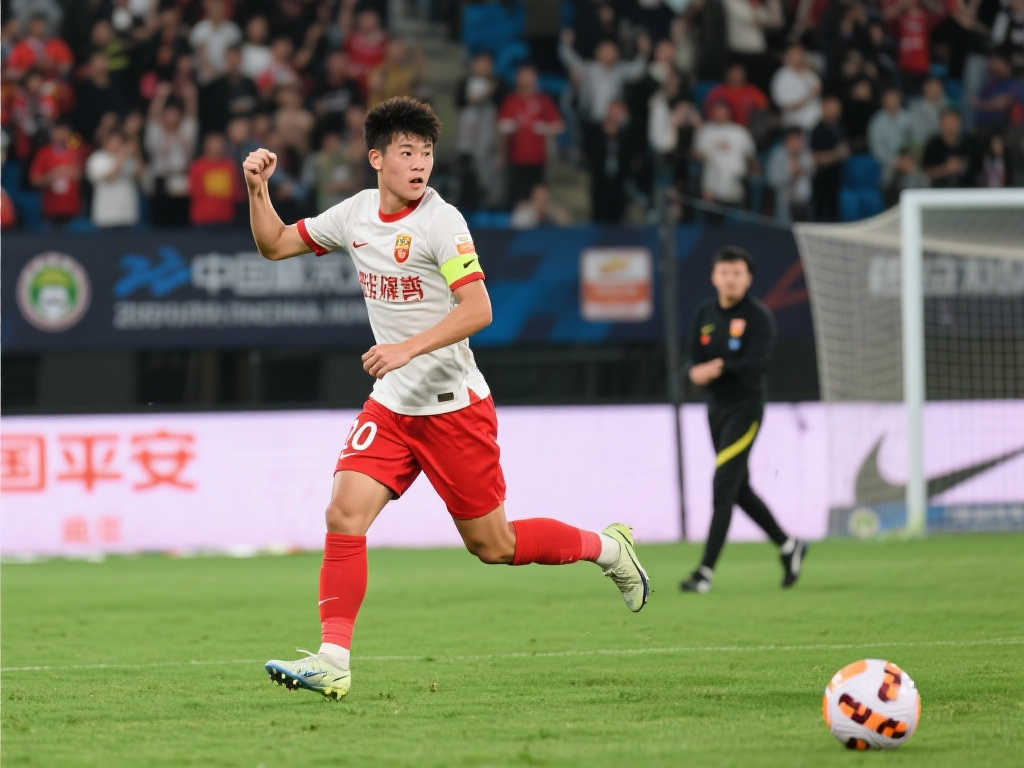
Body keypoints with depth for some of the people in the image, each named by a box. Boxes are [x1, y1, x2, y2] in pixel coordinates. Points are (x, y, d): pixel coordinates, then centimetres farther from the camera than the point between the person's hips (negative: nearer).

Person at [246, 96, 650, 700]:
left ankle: (608, 548, 28)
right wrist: (258, 190, -1)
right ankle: (333, 661, -15)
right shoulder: (356, 214, 5)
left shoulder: (441, 221, -14)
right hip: (391, 406, 5)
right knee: (345, 513, -15)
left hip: (454, 406, -5)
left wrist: (408, 348, -31)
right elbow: (275, 245, 16)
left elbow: (478, 310, -21)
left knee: (492, 545, 3)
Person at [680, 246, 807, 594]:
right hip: (716, 408, 7)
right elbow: (696, 364, 6)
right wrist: (699, 372, -15)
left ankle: (705, 572, -15)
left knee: (724, 485, -13)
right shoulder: (705, 313, 8)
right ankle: (788, 547, 30)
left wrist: (718, 367, -21)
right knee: (739, 490, 13)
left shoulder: (758, 316, -10)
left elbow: (754, 364, -22)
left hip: (745, 408, -7)